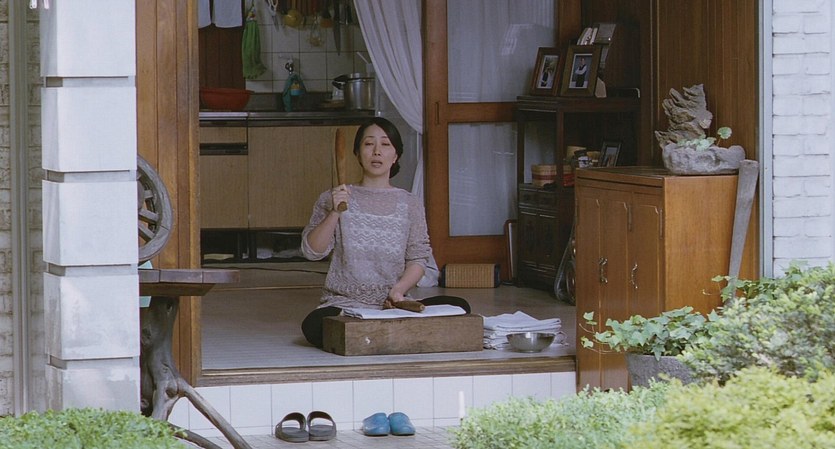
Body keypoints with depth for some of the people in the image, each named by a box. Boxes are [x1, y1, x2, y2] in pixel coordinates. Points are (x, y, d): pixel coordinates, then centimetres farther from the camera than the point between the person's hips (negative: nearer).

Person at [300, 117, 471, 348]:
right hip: (344, 304, -2)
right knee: (313, 325, -38)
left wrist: (399, 289, -14)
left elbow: (418, 258, 6)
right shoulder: (333, 199, 8)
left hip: (392, 304, 2)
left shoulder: (410, 204, 12)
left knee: (458, 307, -24)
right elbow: (312, 251, 0)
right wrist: (334, 214, -15)